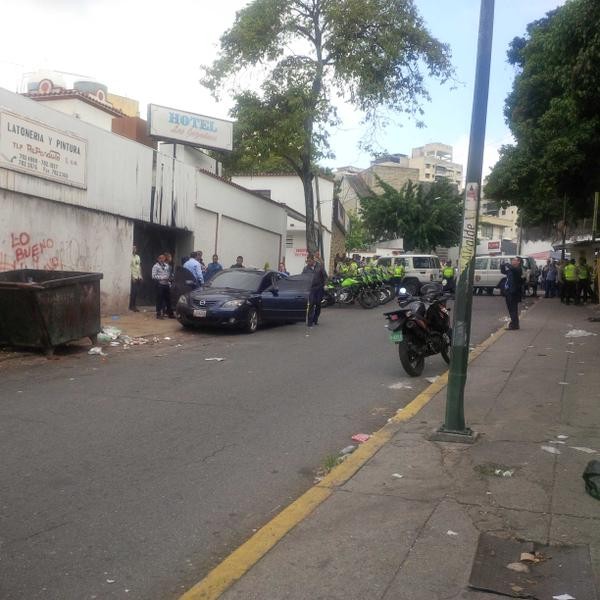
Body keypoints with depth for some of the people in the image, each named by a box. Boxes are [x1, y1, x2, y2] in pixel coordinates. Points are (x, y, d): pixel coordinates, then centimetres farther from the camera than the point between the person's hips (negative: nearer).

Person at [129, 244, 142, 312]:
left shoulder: (138, 257, 14)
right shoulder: (130, 257, -10)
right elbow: (130, 268, -14)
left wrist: (140, 276, 13)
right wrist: (132, 277, -17)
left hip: (138, 277, 7)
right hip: (133, 277, -7)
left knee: (136, 292, 8)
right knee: (133, 292, -5)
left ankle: (134, 305, 14)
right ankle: (131, 306, 1)